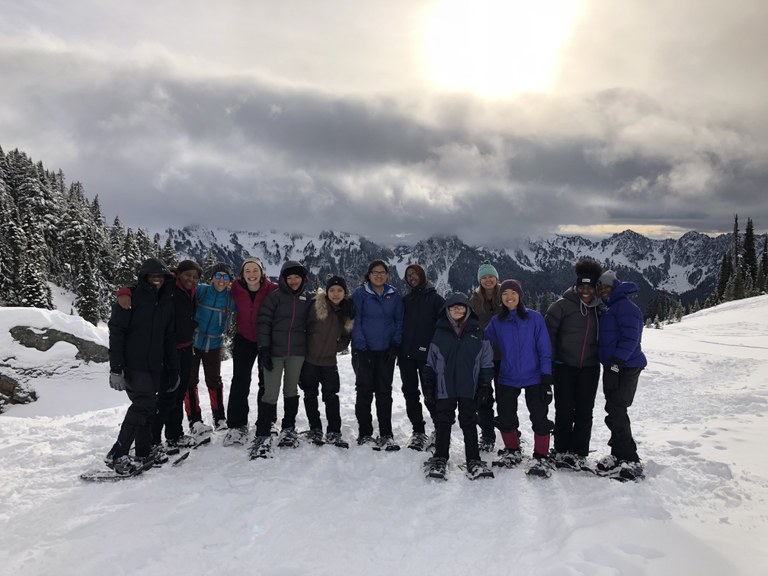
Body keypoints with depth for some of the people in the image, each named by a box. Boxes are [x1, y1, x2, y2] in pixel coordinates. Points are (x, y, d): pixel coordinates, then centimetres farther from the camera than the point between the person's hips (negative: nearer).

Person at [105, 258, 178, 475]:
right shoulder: (131, 297, -5)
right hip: (133, 364, -6)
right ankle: (117, 455, -10)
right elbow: (116, 332, -10)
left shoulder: (166, 302, 14)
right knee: (144, 403, -17)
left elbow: (169, 338, 17)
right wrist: (116, 368, -17)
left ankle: (143, 454, 17)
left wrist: (173, 368, 14)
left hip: (155, 366, 6)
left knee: (149, 408, 7)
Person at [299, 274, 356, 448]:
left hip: (329, 360, 3)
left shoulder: (348, 310, 2)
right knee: (310, 395, 9)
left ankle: (334, 432, 11)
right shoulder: (316, 305, -13)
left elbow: (346, 335, 12)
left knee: (331, 396, 3)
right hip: (310, 357, -2)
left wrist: (337, 347, 0)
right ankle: (315, 429, 23)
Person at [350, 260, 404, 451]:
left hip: (386, 351, 3)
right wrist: (361, 346, -12)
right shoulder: (360, 293, -4)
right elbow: (355, 321, -6)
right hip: (364, 351, -3)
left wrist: (395, 344, 0)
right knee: (364, 391, 3)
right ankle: (364, 435, 13)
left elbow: (399, 321, 10)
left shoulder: (394, 295, 6)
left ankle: (386, 435, 13)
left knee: (385, 392, 6)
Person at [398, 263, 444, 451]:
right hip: (406, 354, 5)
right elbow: (399, 323, 15)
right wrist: (398, 348, 7)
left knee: (430, 395, -3)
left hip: (426, 353, -5)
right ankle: (418, 431, 17)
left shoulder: (434, 298, 0)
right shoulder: (406, 300, 14)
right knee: (410, 393, 8)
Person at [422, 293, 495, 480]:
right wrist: (428, 382, 5)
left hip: (469, 387, 0)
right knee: (443, 423, 6)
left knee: (469, 423, 6)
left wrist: (485, 383, 3)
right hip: (444, 387, 1)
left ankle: (474, 460, 16)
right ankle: (440, 459, 18)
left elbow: (486, 360, 7)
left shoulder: (477, 332, 3)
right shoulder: (440, 332, 4)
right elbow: (431, 361, 9)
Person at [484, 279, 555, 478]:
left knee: (540, 418, -3)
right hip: (507, 379, 3)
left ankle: (541, 458, 12)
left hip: (534, 379, -3)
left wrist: (546, 378, -11)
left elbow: (544, 350, -6)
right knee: (505, 419, 10)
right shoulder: (496, 322, 2)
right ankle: (512, 452, 31)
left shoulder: (535, 318, -6)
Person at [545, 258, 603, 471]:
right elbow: (548, 332, -7)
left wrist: (604, 359, 12)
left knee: (584, 412, 6)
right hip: (565, 366, -3)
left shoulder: (599, 307, 7)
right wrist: (550, 362, -10)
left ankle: (579, 453, 18)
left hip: (589, 368, 4)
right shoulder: (563, 304, -7)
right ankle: (562, 452, 16)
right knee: (564, 411, 3)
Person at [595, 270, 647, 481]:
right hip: (614, 366, 10)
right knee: (616, 411, 13)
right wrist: (611, 366, 19)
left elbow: (630, 338, -21)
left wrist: (616, 364, -25)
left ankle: (630, 461, -4)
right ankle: (620, 454, 22)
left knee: (616, 412, -11)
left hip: (625, 368, -10)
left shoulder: (625, 306, -12)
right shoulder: (611, 309, 19)